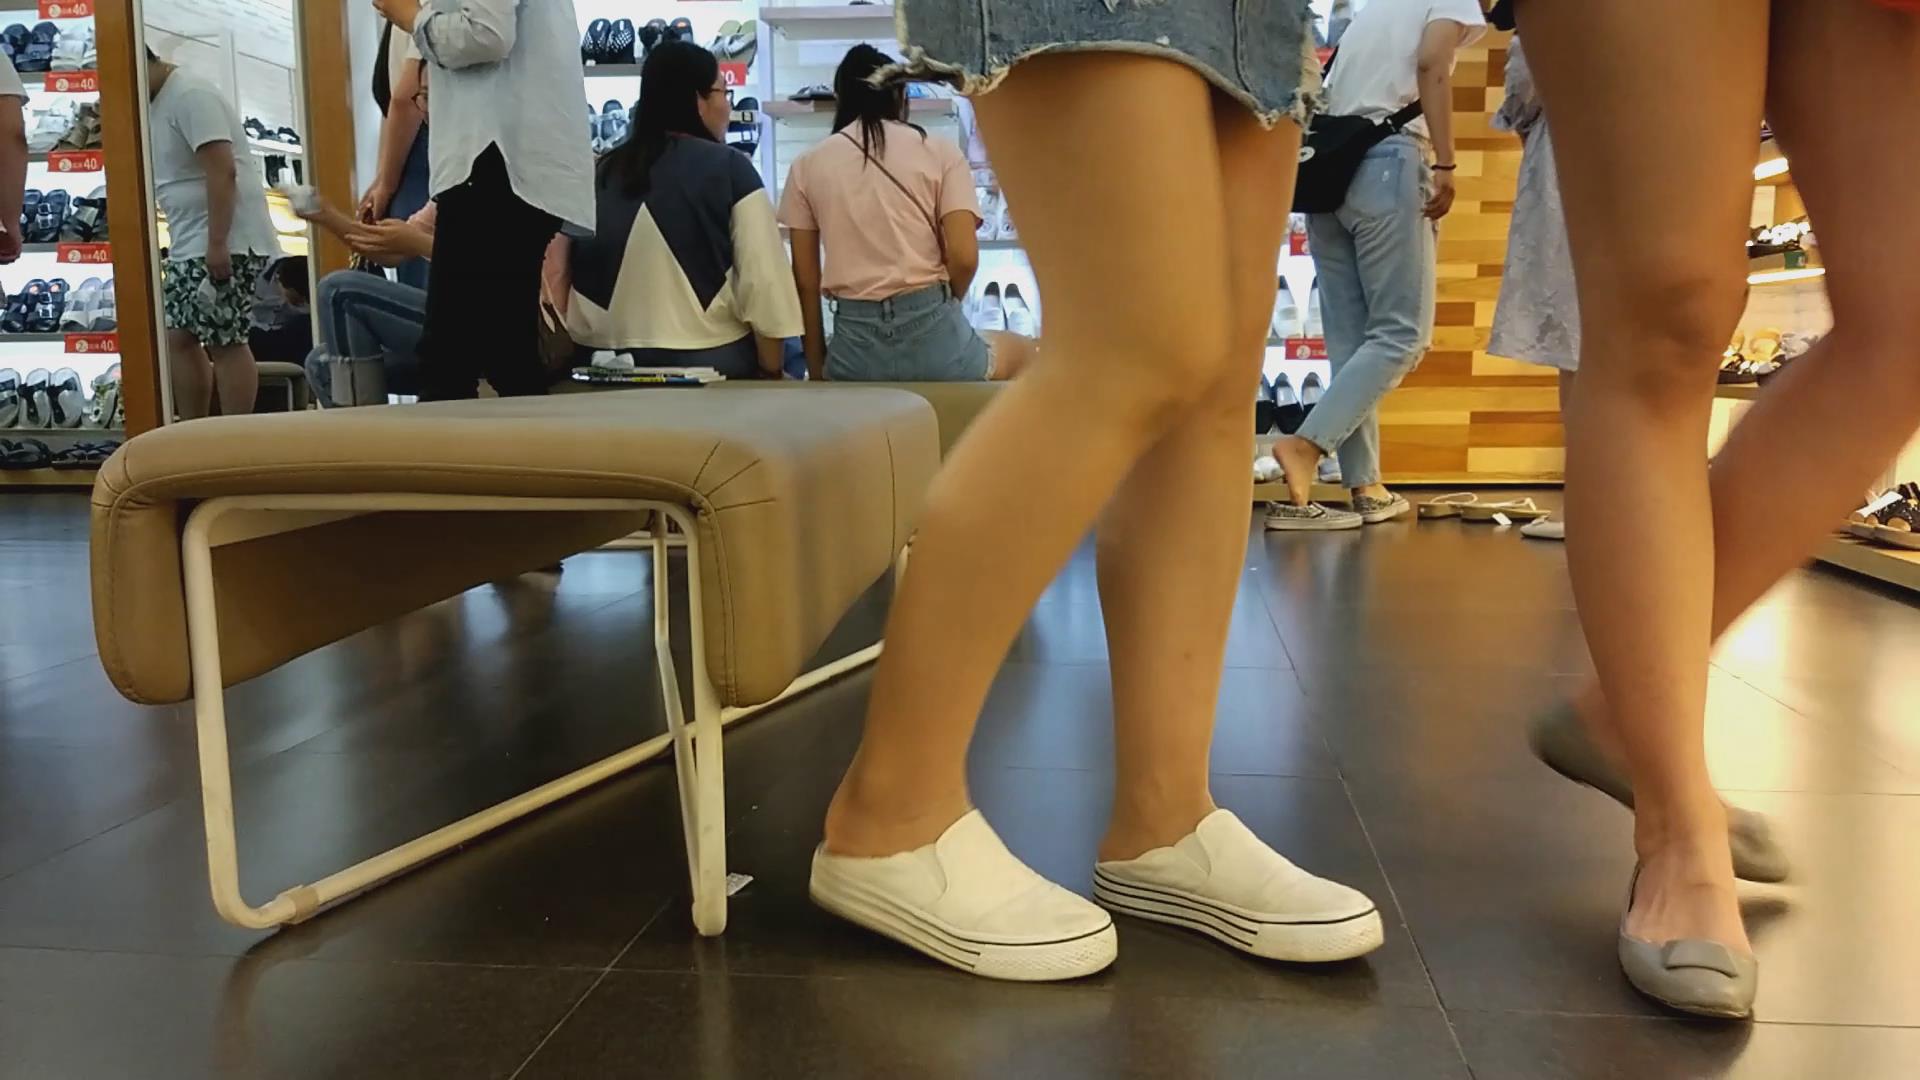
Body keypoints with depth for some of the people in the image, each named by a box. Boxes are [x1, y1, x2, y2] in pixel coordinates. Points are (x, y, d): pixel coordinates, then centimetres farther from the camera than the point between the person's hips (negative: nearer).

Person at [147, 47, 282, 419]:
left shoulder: (190, 96, -12)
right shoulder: (157, 104, 18)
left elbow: (222, 171, -21)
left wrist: (217, 243, -25)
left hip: (228, 243, -10)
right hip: (189, 246, 10)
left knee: (224, 342, -9)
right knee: (179, 339, 9)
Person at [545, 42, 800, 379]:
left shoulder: (601, 171, 6)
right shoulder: (729, 168, -5)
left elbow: (560, 277, 7)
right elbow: (763, 279, -10)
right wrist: (771, 371, 0)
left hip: (609, 363, 4)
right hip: (710, 362, -4)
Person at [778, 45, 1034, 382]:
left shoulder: (807, 165, 7)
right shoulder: (940, 152, 3)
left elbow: (806, 281, 5)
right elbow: (965, 258, -6)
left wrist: (817, 368, 13)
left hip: (854, 343, 1)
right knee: (1025, 355, 30)